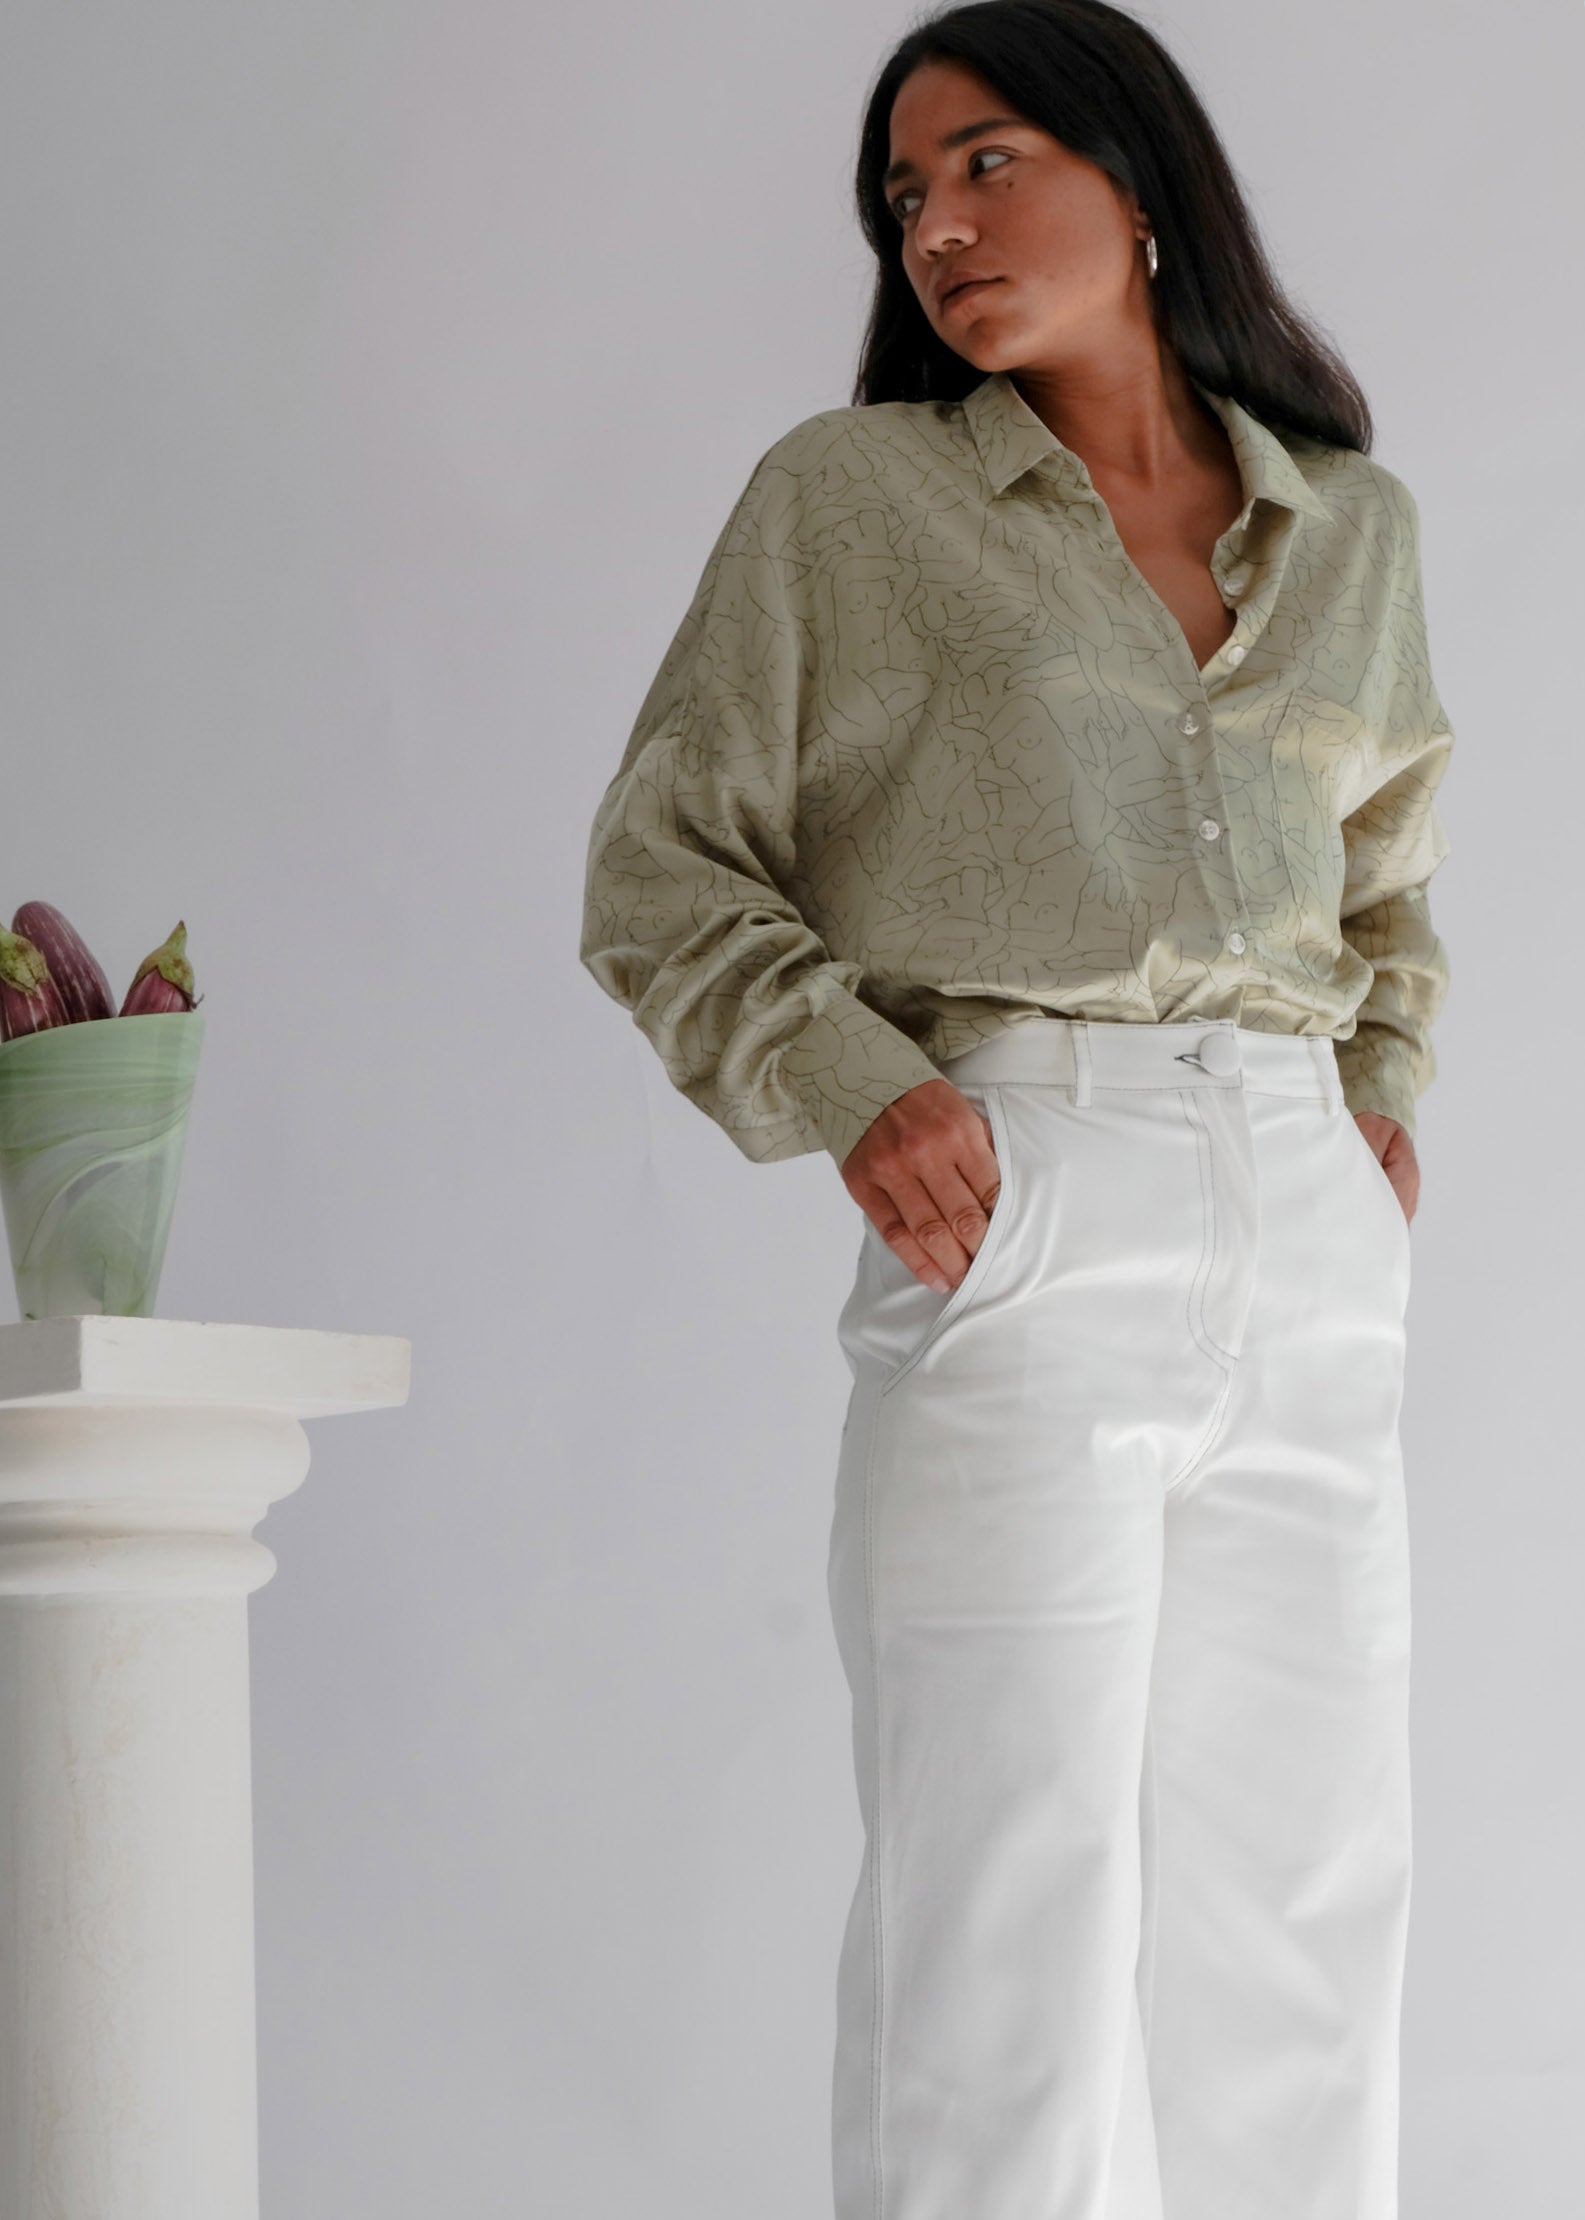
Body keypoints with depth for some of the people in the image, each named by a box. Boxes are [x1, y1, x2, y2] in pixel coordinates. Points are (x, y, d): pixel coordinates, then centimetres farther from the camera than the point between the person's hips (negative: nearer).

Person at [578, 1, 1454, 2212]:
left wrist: (1386, 1090, 13)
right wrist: (851, 1082, -11)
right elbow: (663, 871, 5)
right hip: (1020, 1203, -4)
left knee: (1301, 1902, 5)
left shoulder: (1354, 528, 16)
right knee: (1011, 1891, -8)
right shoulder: (848, 495, 6)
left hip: (1312, 1227, 4)